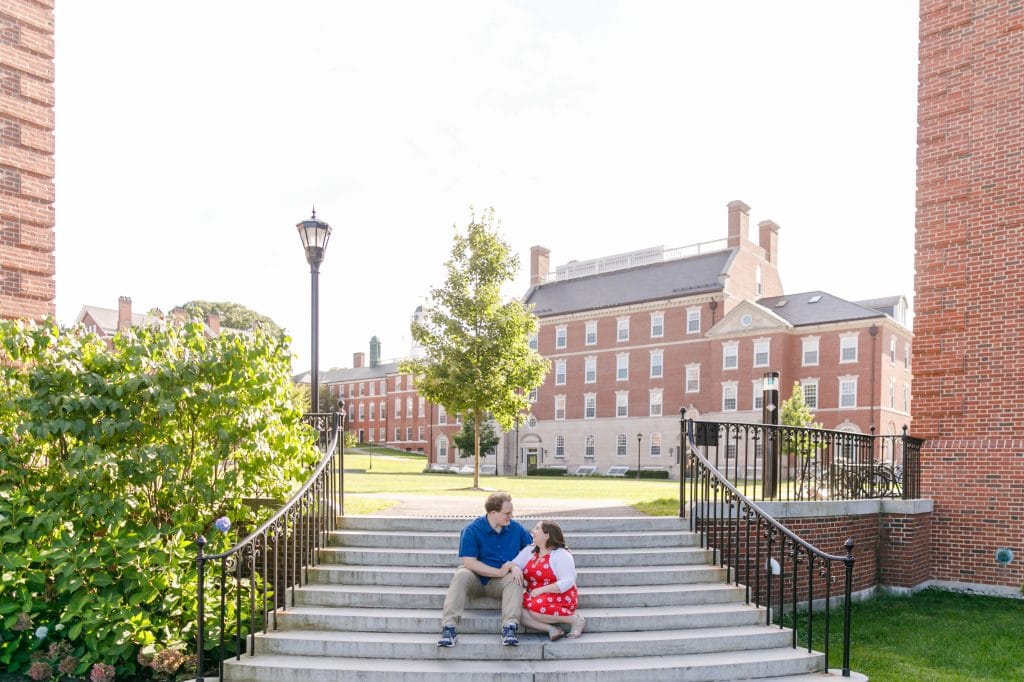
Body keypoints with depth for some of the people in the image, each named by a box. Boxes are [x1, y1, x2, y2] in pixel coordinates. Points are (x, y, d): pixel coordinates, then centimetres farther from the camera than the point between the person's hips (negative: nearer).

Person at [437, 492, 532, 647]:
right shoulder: (472, 530, -11)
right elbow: (469, 562, -17)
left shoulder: (516, 528, 1)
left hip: (500, 582, 2)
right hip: (476, 579, -2)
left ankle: (509, 628, -38)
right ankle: (449, 627, -38)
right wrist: (500, 572, -19)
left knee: (515, 579, -29)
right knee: (461, 575, -32)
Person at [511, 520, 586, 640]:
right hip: (534, 597, 6)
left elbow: (568, 582, -18)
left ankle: (575, 619, -14)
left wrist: (541, 590, -22)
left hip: (558, 598, -6)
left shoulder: (561, 554, -9)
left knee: (536, 608, -36)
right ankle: (551, 629, -20)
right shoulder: (529, 550, 11)